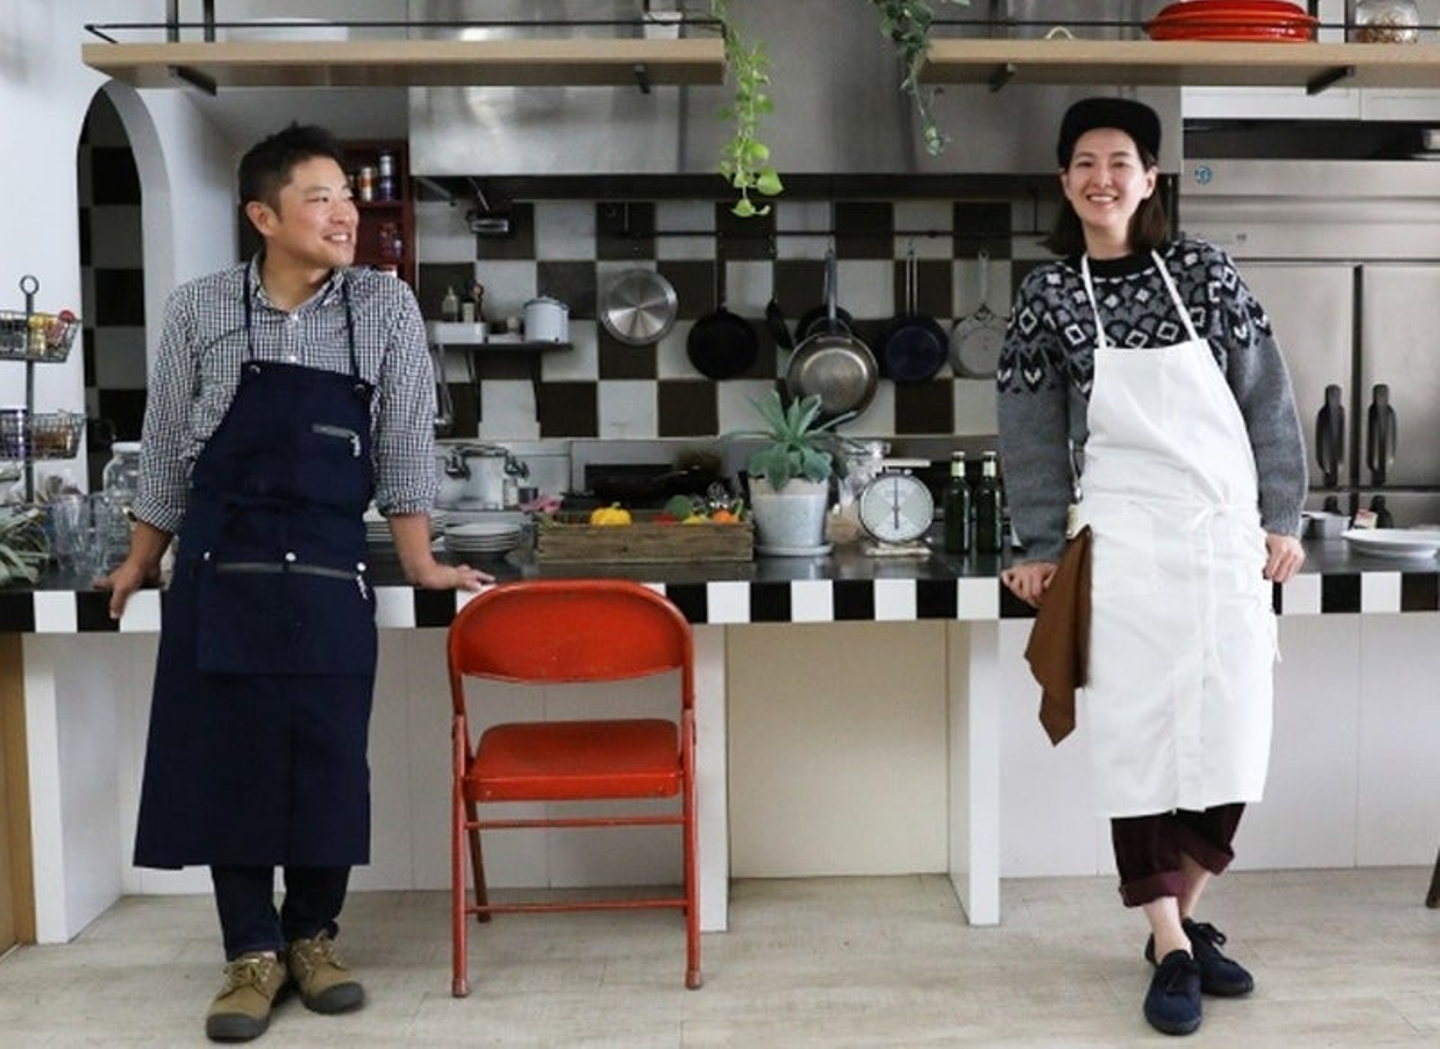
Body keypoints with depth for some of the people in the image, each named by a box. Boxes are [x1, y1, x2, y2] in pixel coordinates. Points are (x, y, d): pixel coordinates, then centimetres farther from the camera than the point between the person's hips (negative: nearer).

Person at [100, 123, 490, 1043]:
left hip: (329, 579, 0)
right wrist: (142, 561, 15)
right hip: (219, 576, 1)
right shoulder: (200, 310, 0)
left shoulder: (385, 308, 0)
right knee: (226, 761, 4)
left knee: (331, 763, 3)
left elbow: (405, 442, 1)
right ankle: (253, 951, 18)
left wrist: (420, 562, 0)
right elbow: (167, 449, 9)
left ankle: (313, 937, 23)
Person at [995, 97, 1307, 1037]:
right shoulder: (1048, 296, 0)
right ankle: (1172, 951, 11)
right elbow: (1033, 435, 3)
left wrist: (1282, 519, 3)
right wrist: (1041, 549, 2)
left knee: (1232, 740, 5)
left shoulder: (1205, 272, 2)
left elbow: (1267, 402, 5)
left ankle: (1185, 917, 25)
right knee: (1140, 742, -1)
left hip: (1227, 538, 2)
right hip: (1125, 546, -2)